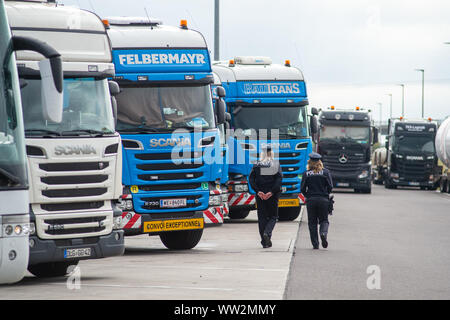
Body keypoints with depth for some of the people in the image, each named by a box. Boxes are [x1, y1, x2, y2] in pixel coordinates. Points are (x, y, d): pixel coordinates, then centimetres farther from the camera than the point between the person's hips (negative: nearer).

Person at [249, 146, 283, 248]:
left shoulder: (257, 165, 3)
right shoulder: (276, 164, -1)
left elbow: (251, 179, -7)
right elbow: (279, 178, -13)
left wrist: (258, 191, -9)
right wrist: (272, 192, -14)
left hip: (260, 195, 1)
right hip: (272, 196, -1)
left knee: (262, 217, 9)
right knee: (273, 216, 11)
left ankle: (265, 242, 7)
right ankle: (267, 233, -17)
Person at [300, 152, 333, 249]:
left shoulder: (306, 174, -1)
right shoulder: (325, 172, -1)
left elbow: (302, 189, -2)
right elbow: (330, 187, -3)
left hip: (310, 200, 0)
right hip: (323, 200, 0)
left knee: (312, 222, 8)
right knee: (324, 220, 11)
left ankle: (315, 244, 3)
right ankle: (323, 233, -20)